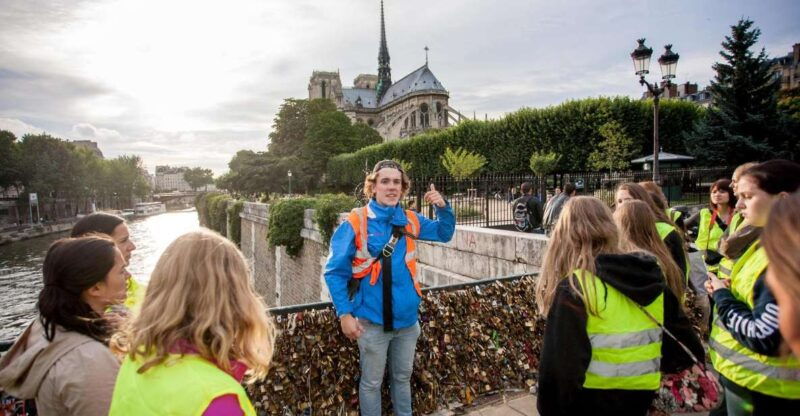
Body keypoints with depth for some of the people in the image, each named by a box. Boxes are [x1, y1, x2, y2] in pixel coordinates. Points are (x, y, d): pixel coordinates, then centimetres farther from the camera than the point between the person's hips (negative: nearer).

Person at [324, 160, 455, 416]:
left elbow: (445, 234, 13)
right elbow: (335, 272, -10)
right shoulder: (356, 223, -14)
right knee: (371, 382, 15)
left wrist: (443, 208, -6)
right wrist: (344, 313, -14)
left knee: (403, 377, 23)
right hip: (373, 320, -4)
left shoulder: (410, 221, -1)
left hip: (407, 318, 4)